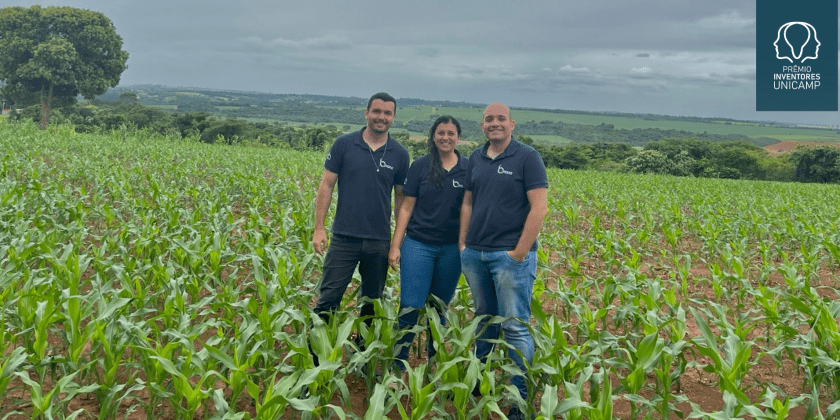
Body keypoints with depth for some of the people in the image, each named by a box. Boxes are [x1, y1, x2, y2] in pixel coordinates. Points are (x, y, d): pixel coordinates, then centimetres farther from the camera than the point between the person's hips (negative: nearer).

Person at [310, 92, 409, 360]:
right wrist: (319, 228, -5)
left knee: (372, 302, 14)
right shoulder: (344, 144, -1)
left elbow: (401, 197, 9)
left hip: (379, 241, 2)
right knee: (328, 298, -1)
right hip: (344, 238, -2)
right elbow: (326, 185, 0)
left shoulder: (399, 154, 3)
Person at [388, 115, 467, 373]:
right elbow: (407, 208, 1)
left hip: (451, 248, 1)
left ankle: (435, 361, 29)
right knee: (411, 306, -5)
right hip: (418, 245, -1)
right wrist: (395, 245, -3)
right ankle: (398, 364, 8)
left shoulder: (468, 168, 3)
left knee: (441, 308, 13)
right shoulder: (420, 166, 0)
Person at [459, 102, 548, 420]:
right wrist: (462, 243, 9)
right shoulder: (476, 159, 12)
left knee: (515, 327, -3)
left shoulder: (527, 157, -6)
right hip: (475, 254, 6)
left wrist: (520, 252, -14)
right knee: (484, 319, 17)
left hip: (511, 255, -6)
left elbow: (539, 208, -11)